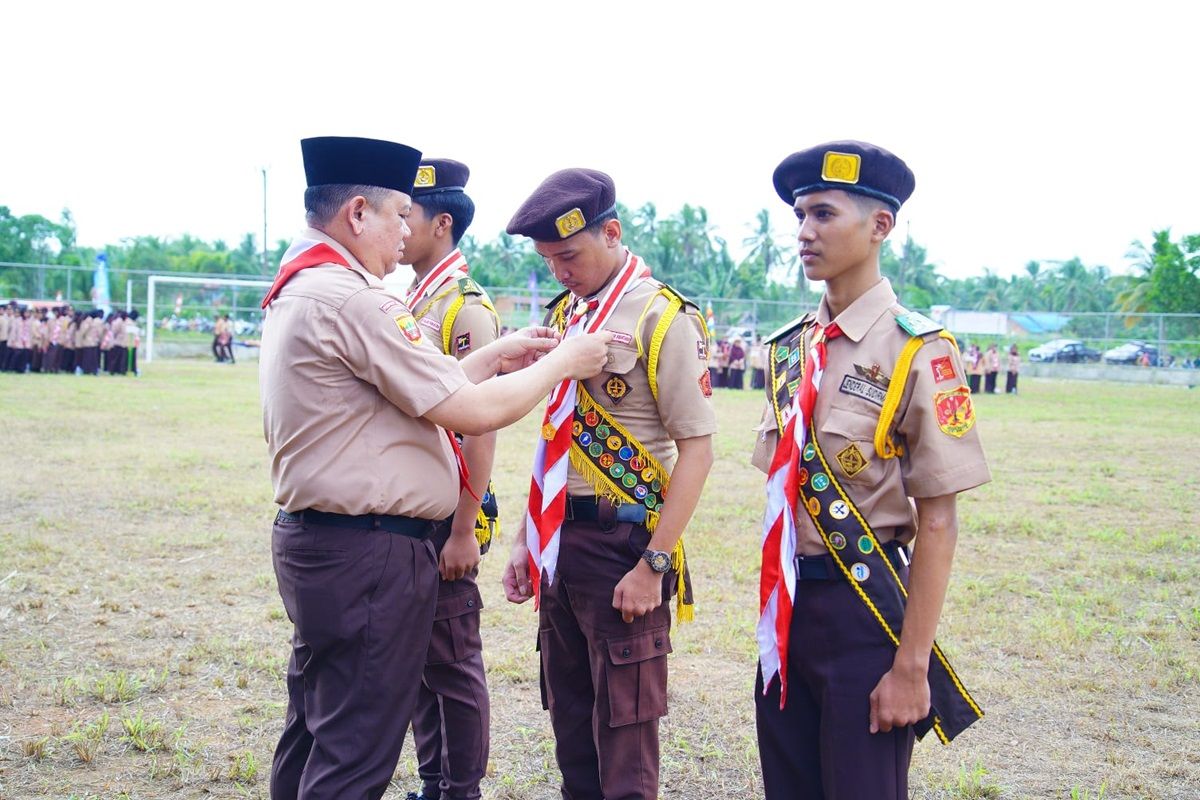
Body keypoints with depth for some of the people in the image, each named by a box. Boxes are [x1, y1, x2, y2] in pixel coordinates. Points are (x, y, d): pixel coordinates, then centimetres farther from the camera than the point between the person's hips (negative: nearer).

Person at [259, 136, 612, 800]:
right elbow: (474, 413, -18)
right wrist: (561, 362, -4)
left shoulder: (295, 292, 12)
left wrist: (494, 357, 12)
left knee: (313, 733, 18)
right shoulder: (349, 299, -19)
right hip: (368, 553, -11)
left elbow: (422, 393, 13)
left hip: (311, 539, 11)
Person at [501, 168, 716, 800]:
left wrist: (653, 565, -17)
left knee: (623, 743, 0)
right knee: (570, 723, 15)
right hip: (560, 540, 7)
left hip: (621, 543, -7)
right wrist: (527, 542, 14)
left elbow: (696, 448, -14)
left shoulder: (661, 317, -10)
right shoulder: (565, 314, 12)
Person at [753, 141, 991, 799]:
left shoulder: (917, 350, -12)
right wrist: (775, 610, 12)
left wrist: (912, 666, -14)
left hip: (864, 604, -6)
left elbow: (936, 522, -13)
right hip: (787, 605, 6)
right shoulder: (789, 348, 6)